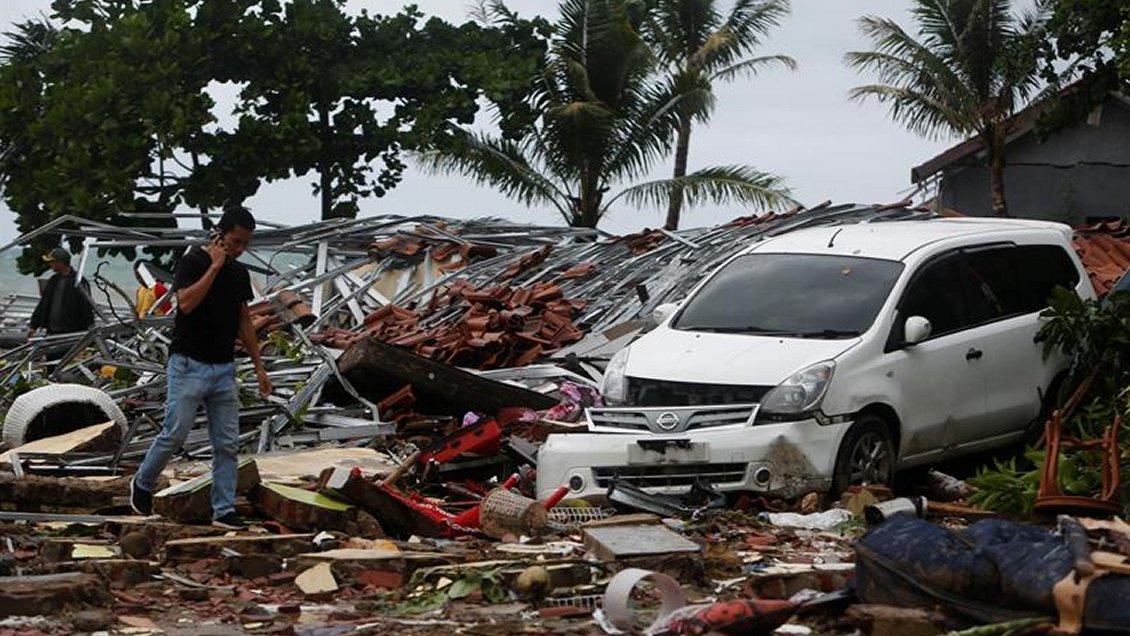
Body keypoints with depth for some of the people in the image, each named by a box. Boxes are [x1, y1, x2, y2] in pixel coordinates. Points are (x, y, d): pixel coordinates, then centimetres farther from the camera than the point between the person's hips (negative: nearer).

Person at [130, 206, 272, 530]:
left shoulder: (239, 273, 10)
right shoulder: (193, 262, -10)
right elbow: (186, 302, -27)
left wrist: (258, 366, 13)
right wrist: (214, 266, -22)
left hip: (224, 369, 6)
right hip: (189, 365, -6)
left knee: (227, 444, 2)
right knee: (175, 434, -4)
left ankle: (224, 511, 6)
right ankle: (142, 484, 20)